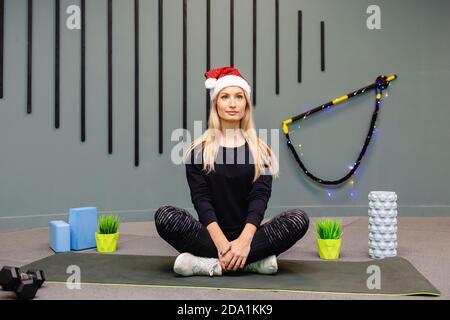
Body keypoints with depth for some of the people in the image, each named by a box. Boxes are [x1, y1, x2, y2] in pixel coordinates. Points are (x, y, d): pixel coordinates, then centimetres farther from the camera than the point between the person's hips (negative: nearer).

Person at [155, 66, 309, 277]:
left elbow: (259, 197, -5)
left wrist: (244, 241, -23)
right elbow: (201, 199, -5)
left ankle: (210, 263, -28)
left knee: (299, 219, -24)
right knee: (164, 216, -26)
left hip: (248, 235, 1)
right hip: (212, 235, -1)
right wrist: (222, 243, -22)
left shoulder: (260, 150, 7)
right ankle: (253, 260, -28)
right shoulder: (199, 150, 5)